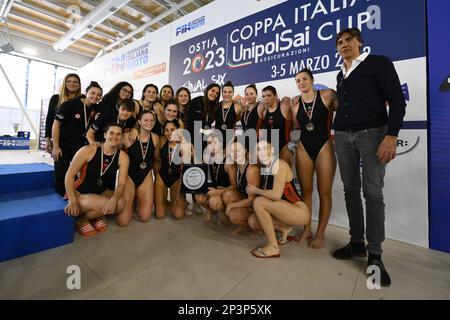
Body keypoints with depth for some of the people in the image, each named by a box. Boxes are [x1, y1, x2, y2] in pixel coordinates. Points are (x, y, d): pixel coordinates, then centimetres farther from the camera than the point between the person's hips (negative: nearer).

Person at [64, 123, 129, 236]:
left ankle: (95, 215, 5)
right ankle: (81, 218, 2)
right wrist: (72, 201, -22)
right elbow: (70, 175, -13)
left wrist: (114, 199, -36)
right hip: (79, 193, -3)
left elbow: (122, 183, -16)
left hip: (101, 193, 3)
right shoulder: (88, 150, -16)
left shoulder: (122, 157, -10)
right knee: (104, 204, -30)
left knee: (120, 203, -26)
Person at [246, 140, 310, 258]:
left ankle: (273, 247, -12)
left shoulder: (280, 164, -18)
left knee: (259, 202, -25)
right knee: (253, 221, -1)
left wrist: (256, 190, -13)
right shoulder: (263, 168, 4)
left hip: (300, 212, -8)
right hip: (284, 210, 8)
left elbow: (276, 195, -27)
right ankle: (285, 228, 17)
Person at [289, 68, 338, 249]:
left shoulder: (327, 95, -1)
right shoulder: (295, 102, 9)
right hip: (303, 148, 3)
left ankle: (320, 234, 16)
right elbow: (294, 125, 4)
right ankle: (306, 229, 22)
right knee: (305, 190, 8)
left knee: (324, 192, 2)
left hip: (324, 147, -3)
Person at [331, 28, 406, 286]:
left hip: (372, 133, -5)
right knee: (351, 190, 4)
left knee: (373, 193, -8)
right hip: (343, 136, 5)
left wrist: (391, 136, -17)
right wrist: (337, 131, 9)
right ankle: (357, 243, 16)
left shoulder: (378, 63, 5)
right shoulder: (341, 75, 21)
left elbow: (397, 101, -4)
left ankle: (375, 255, 3)